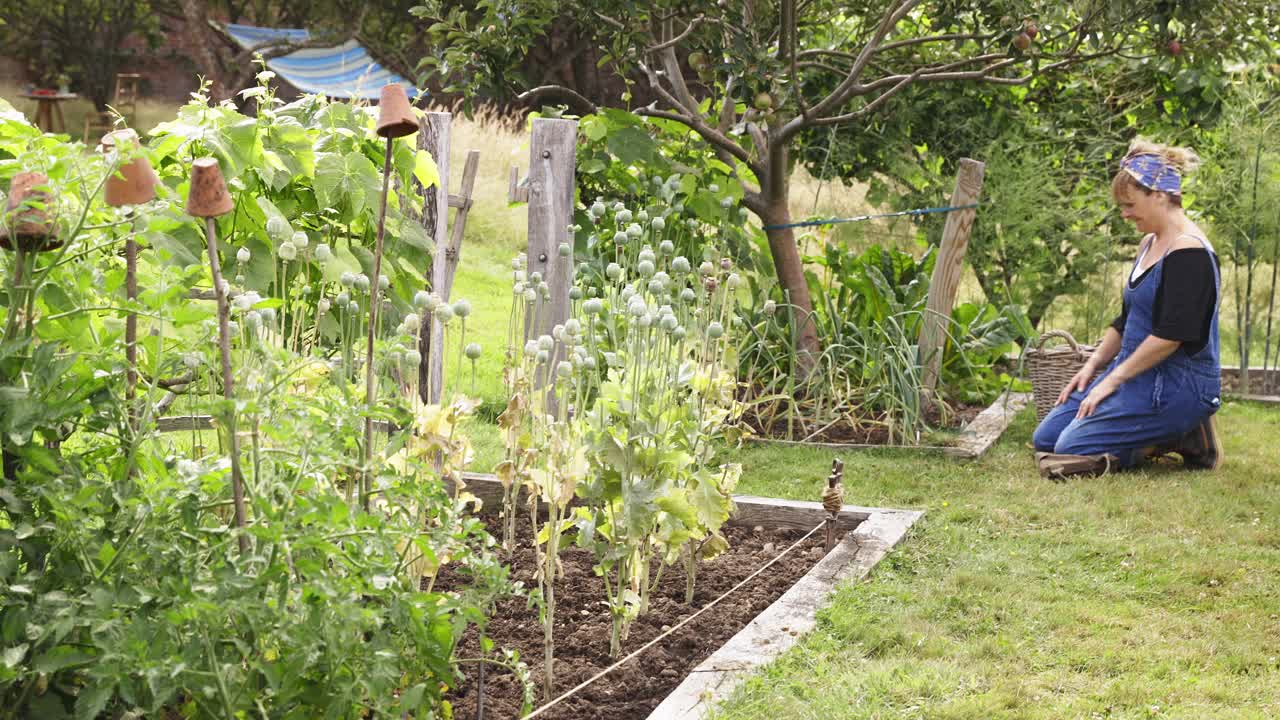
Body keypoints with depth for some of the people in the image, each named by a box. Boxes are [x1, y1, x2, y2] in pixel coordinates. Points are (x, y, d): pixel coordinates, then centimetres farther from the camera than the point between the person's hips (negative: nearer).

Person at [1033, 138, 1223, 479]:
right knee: (1046, 437, 5)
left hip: (1177, 384, -10)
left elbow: (1171, 335, -23)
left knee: (1073, 448, -18)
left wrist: (1114, 379, -18)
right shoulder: (1149, 243, 13)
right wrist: (1093, 365, 11)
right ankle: (1170, 431, 9)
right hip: (1135, 371, 10)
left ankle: (1184, 438, -2)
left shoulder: (1189, 252, -18)